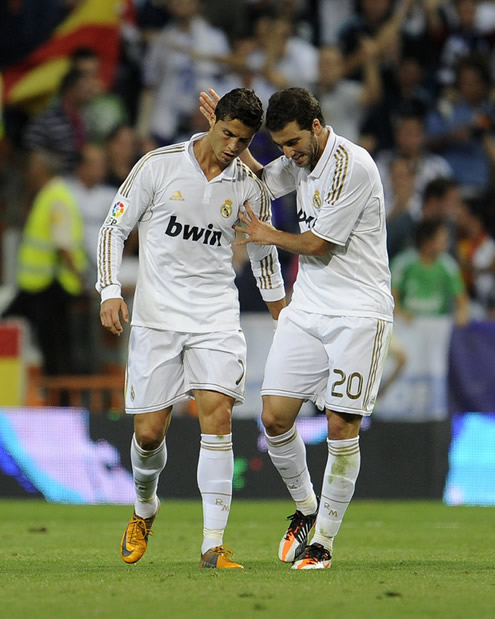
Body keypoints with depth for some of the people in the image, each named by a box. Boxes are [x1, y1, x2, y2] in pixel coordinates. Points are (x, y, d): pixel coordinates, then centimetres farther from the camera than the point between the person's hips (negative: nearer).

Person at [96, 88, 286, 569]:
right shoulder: (159, 165, -5)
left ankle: (213, 544, -15)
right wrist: (111, 291, -9)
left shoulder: (250, 186, 2)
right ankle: (145, 508, 34)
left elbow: (263, 255, 18)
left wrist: (284, 318, 18)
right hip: (156, 316, -1)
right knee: (149, 433, 1)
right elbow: (114, 227, 2)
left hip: (216, 317, 1)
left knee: (216, 416, -16)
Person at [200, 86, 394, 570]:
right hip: (306, 308, 7)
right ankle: (304, 509, 20)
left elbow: (317, 244, -14)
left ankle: (322, 540, 3)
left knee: (342, 426, -7)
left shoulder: (352, 166, -16)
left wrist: (269, 236, 4)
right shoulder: (302, 161, 9)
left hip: (358, 312, -7)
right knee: (275, 417, -3)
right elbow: (260, 180, 31)